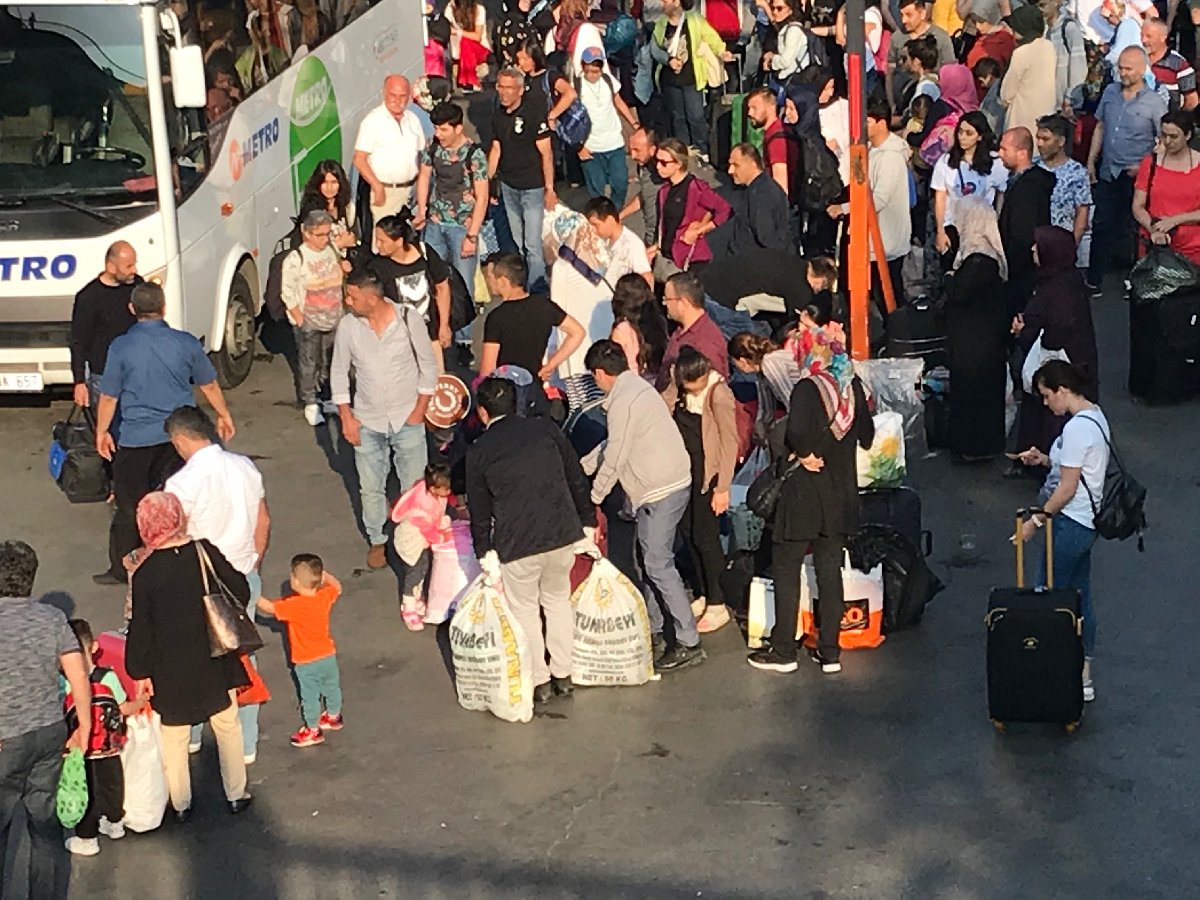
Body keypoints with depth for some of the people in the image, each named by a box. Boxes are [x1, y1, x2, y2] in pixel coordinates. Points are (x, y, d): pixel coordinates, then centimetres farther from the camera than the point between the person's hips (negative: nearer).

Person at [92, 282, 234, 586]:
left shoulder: (121, 347, -12)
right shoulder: (185, 343, -5)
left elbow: (108, 396, -6)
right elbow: (209, 385, 6)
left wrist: (101, 431, 8)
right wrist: (223, 414, 22)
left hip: (136, 439, -2)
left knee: (129, 504, 8)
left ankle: (121, 568, 15)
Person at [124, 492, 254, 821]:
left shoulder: (144, 574, -18)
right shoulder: (205, 552, -14)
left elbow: (140, 627, -13)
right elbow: (240, 593, -5)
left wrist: (140, 672, -2)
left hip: (170, 672, -2)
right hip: (215, 664, 2)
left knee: (174, 737, 16)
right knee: (227, 726, 20)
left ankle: (180, 805, 27)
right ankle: (236, 795, 31)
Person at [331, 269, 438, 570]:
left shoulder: (409, 320, -15)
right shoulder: (348, 327, -11)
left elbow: (428, 365, -4)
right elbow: (339, 372, 2)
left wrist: (420, 409, -7)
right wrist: (346, 416, -2)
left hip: (407, 418, -1)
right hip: (368, 420, 1)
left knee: (415, 484, 5)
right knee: (371, 488, 10)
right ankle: (377, 540, 30)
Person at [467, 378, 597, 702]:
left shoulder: (478, 452, -2)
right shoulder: (546, 429, 3)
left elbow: (479, 510, 2)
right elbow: (577, 480, 7)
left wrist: (485, 554, 10)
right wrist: (587, 524, 16)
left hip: (516, 544, -3)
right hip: (563, 533, 3)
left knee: (524, 610, 16)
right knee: (558, 600, 23)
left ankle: (539, 681, 23)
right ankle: (563, 674, 30)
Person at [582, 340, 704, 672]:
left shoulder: (623, 402, -17)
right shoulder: (637, 388, 14)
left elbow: (615, 458, -14)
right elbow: (614, 444, 23)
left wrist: (592, 499, -2)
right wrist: (578, 470, 29)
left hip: (661, 491, -10)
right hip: (672, 483, 10)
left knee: (658, 564, -8)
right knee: (648, 559, 16)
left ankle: (689, 644, -7)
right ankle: (652, 633, 24)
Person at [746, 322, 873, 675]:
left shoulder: (808, 388, -19)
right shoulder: (852, 385, 0)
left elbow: (796, 430, -35)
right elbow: (866, 435, 10)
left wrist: (804, 454, -17)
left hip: (805, 490, -6)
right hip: (841, 493, 6)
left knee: (786, 569, 7)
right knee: (830, 570, 13)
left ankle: (783, 651, 11)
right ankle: (830, 652, 16)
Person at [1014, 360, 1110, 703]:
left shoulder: (1077, 428, -23)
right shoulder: (1095, 415, 7)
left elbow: (1067, 488, -21)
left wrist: (1037, 520, -13)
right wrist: (1045, 459, 8)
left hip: (1070, 523, -10)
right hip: (1086, 520, 10)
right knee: (1079, 597, 15)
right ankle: (1084, 674, 23)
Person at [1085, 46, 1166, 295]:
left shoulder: (1154, 103, -11)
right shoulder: (1110, 92, 4)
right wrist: (1090, 162, 10)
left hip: (1135, 177, -4)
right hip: (1107, 172, 4)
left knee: (1132, 230, 7)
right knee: (1101, 226, 8)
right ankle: (1093, 281, 16)